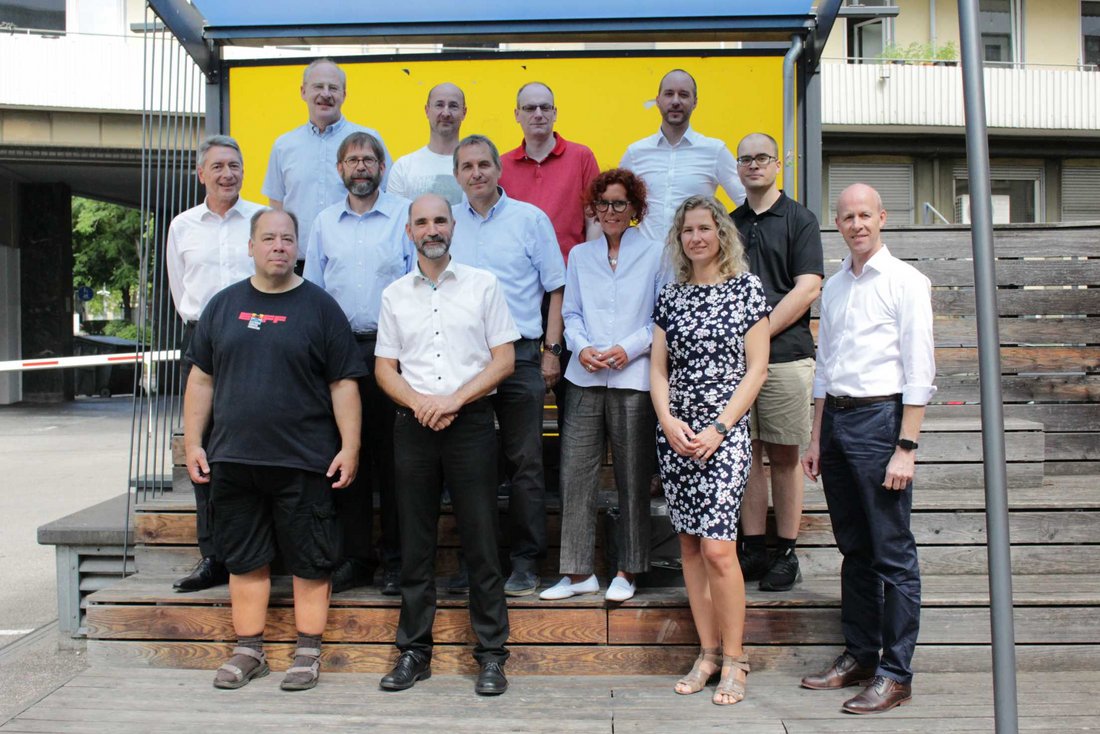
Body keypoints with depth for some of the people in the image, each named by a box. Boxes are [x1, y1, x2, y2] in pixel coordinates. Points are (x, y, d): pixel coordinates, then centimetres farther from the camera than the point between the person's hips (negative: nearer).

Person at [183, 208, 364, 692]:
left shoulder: (320, 307, 1)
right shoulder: (223, 305, 11)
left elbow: (344, 384, -2)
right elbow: (202, 378, 14)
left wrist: (349, 447, -8)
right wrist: (193, 441, 8)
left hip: (304, 462, -3)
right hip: (233, 459, 3)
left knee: (309, 562, 4)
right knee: (245, 559, 12)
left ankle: (308, 653, 17)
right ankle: (249, 651, 25)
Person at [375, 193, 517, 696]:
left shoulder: (483, 285, 5)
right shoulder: (394, 295, 12)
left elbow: (504, 359, 1)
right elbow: (385, 368, 10)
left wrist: (454, 399, -11)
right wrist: (419, 402, -9)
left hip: (471, 422, -2)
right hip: (414, 426, 3)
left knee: (480, 538, -1)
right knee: (415, 541, 7)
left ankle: (491, 654, 9)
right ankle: (414, 651, 18)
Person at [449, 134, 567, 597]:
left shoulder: (530, 219, 4)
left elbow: (556, 288, 5)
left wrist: (551, 350, -3)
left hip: (519, 355, -2)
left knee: (525, 462, 0)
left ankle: (526, 561, 9)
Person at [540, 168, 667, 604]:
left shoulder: (655, 256, 6)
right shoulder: (580, 256, 15)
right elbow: (570, 313, 14)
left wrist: (630, 348, -11)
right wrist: (582, 347, -5)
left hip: (634, 378, -3)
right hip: (585, 378, 3)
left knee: (632, 477, 4)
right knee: (574, 473, 0)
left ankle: (627, 571, 16)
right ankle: (579, 572, 10)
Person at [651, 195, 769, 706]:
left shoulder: (745, 286, 1)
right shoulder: (671, 295, 12)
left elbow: (756, 367, -3)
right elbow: (658, 367, 12)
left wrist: (719, 428, -11)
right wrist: (668, 420, -5)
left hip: (725, 432, -4)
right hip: (674, 432, 4)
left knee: (717, 546, -11)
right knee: (690, 544, 6)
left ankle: (734, 659, 4)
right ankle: (708, 652, 17)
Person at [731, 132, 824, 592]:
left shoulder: (799, 219, 3)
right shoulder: (729, 224, 15)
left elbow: (807, 289, -7)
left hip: (784, 353, -4)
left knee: (784, 456, 2)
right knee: (747, 452, 6)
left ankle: (786, 554, 10)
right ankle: (753, 550, 14)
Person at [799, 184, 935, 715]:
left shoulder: (905, 282, -4)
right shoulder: (834, 286, 15)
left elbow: (919, 372, -9)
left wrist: (906, 447, -15)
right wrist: (816, 438, 16)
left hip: (880, 417, -6)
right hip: (835, 418, 6)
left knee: (892, 553, -1)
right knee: (854, 549, 13)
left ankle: (896, 673, 7)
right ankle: (859, 656, 23)